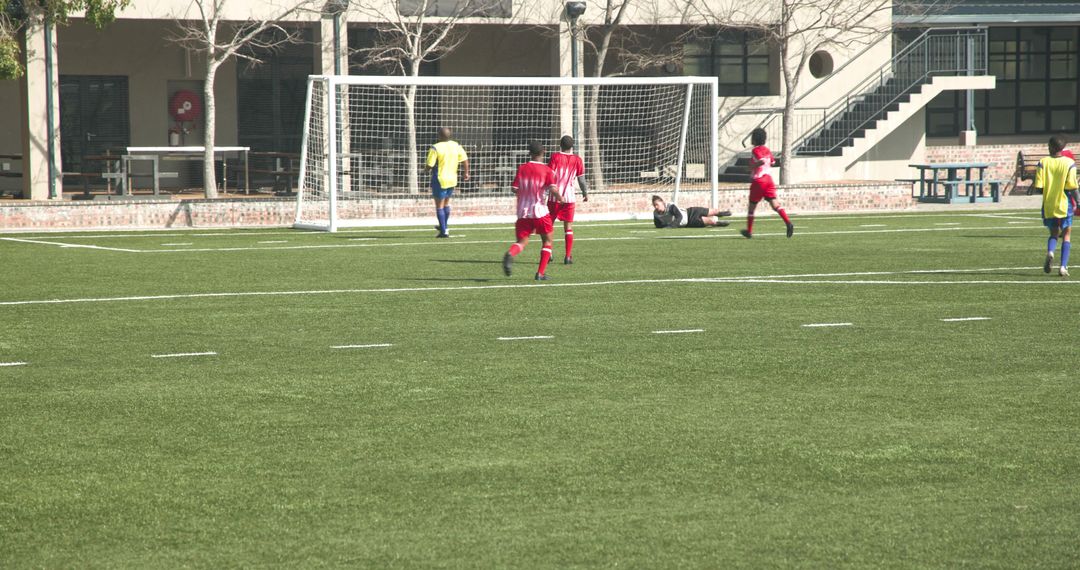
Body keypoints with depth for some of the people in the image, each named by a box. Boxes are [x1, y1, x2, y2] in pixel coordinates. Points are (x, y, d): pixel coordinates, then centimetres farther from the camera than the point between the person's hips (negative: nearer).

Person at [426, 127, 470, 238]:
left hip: (439, 180, -6)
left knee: (439, 206, 2)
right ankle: (444, 227, 35)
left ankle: (444, 231, -1)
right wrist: (466, 172, 14)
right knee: (446, 203, 23)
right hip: (452, 179, 6)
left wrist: (427, 169, 7)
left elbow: (430, 165, -16)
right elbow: (465, 160, 0)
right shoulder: (456, 146, -2)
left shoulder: (435, 148, -17)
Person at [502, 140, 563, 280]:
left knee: (522, 241, 8)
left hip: (523, 212, 3)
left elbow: (514, 189, 2)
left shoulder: (522, 169, 4)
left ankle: (510, 254, -27)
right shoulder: (546, 170, -5)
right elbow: (553, 189, -15)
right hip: (540, 211, -3)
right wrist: (560, 198, 4)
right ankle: (541, 273, 6)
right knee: (547, 240, 15)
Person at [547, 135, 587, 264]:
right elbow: (581, 179, 5)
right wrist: (585, 193, 19)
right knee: (568, 227, 6)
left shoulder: (555, 157, -4)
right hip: (569, 197, 1)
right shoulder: (577, 160, 2)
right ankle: (568, 256, 0)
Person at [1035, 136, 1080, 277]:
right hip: (1065, 204, -1)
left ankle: (1050, 252, -15)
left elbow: (1038, 186, -7)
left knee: (1053, 233, 17)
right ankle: (1063, 267, 0)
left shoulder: (1043, 163, -4)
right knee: (1066, 235, 11)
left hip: (1048, 205, 1)